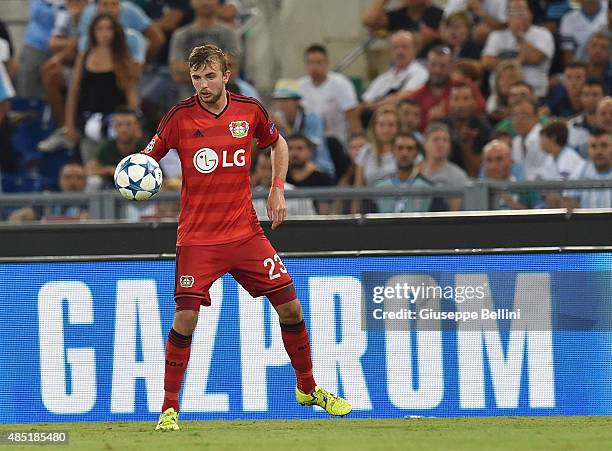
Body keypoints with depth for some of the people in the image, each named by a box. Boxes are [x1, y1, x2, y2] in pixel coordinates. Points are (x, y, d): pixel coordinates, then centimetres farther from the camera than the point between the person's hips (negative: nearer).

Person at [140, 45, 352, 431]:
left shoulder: (250, 110, -1)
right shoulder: (180, 117, -8)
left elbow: (278, 143, 19)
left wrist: (278, 189, 8)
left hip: (246, 232, 3)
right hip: (197, 237, -3)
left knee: (290, 308, 4)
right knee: (186, 317, -14)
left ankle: (308, 388, 25)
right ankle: (169, 408, -2)